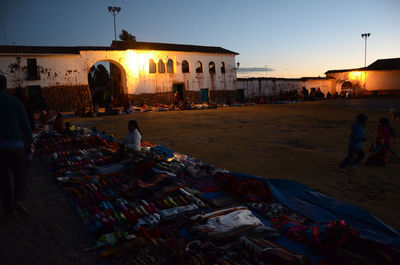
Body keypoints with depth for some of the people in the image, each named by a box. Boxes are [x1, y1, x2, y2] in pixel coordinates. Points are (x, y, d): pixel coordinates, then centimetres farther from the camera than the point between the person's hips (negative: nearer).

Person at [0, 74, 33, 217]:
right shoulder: (16, 102, -1)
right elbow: (25, 124, 2)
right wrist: (30, 141, 16)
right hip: (15, 146, 0)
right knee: (20, 175, 16)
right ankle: (18, 201, -8)